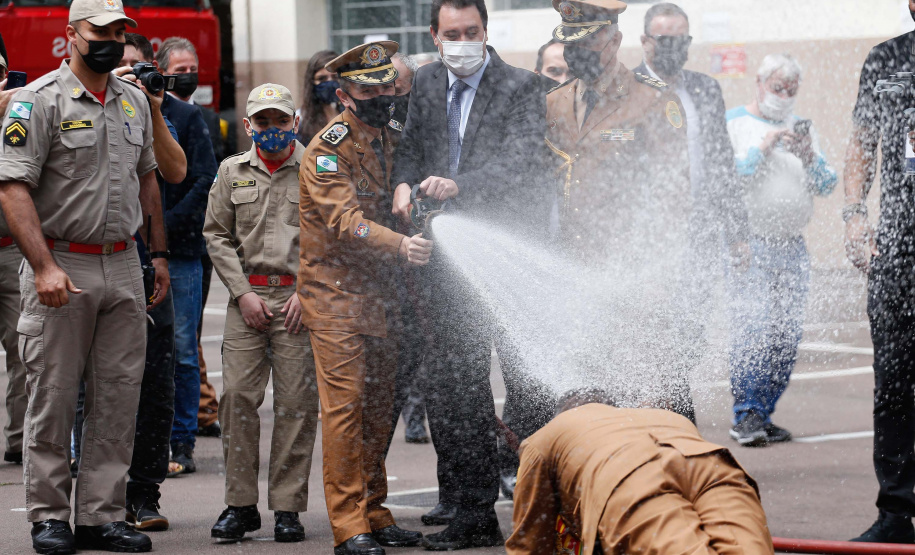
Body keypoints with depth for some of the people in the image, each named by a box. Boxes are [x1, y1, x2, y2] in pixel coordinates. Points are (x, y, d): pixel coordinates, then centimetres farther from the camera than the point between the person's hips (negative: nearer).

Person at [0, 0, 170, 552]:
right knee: (54, 397, -1)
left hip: (123, 266, 6)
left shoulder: (134, 100, 13)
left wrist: (159, 253, 18)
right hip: (61, 265, -6)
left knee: (119, 397, 4)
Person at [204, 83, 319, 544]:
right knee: (237, 394, -4)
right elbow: (217, 235, 11)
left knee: (297, 402, -3)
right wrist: (243, 292, 0)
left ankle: (288, 506, 3)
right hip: (247, 294, 2)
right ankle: (240, 504, 3)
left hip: (299, 295, -2)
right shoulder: (232, 172, 12)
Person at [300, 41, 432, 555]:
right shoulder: (329, 147, -12)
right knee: (345, 404, -11)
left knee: (379, 408, 10)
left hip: (380, 295, 7)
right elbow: (345, 220, -25)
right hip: (336, 296, -7)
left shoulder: (391, 139, 12)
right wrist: (401, 246, -40)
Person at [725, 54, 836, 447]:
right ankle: (745, 415, -13)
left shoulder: (803, 129, 17)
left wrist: (809, 158, -8)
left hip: (792, 246, 5)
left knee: (787, 335, 1)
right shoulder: (735, 123, 3)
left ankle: (763, 416, 8)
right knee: (753, 328, -16)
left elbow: (827, 186, 11)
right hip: (750, 240, -5)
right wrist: (763, 148, -15)